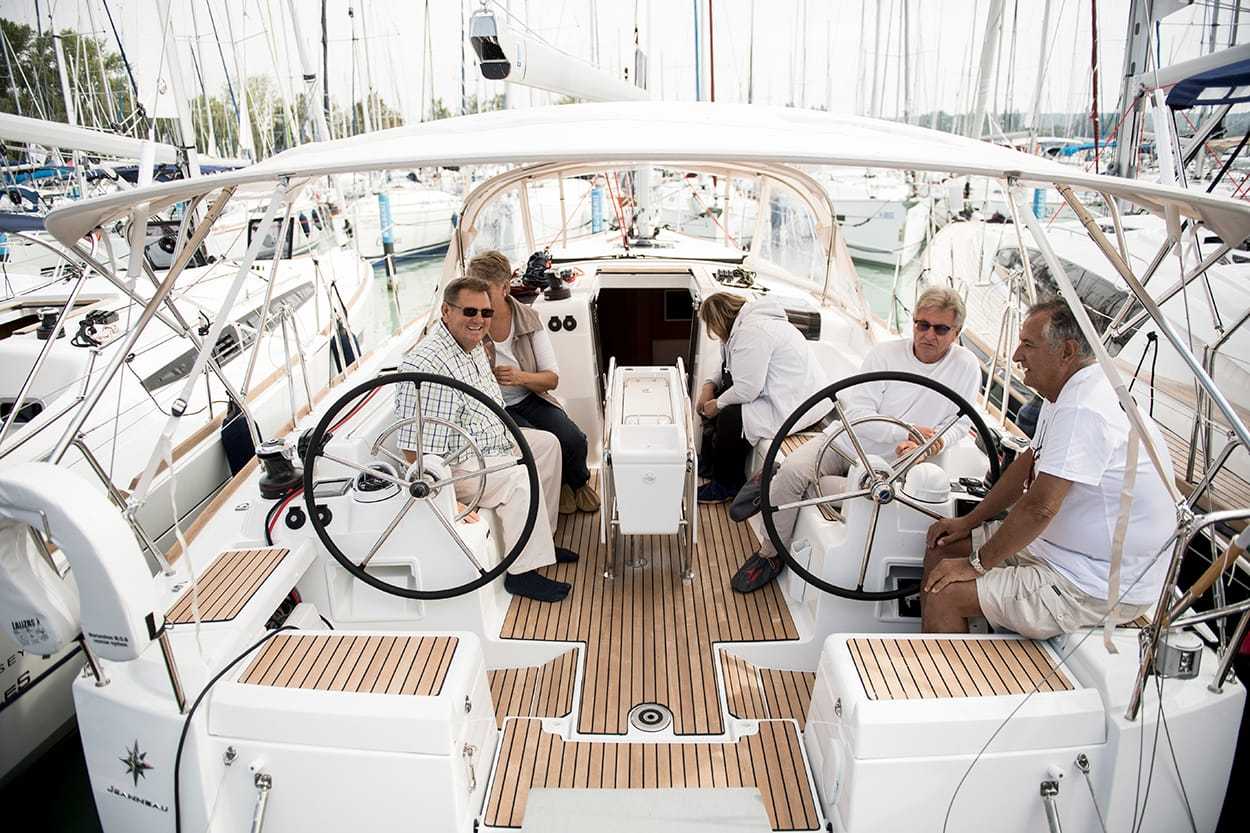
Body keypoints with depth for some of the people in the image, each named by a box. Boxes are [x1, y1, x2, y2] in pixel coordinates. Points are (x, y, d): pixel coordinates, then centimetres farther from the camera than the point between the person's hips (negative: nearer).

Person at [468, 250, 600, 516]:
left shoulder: (529, 319, -6)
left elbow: (552, 379, -5)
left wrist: (520, 377, -27)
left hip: (530, 399, 3)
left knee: (573, 440, -20)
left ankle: (578, 482, 17)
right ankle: (557, 485, 10)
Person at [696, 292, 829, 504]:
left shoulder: (751, 332, -24)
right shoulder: (747, 322, 11)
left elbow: (746, 389, -24)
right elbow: (729, 369, 24)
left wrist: (717, 404, -8)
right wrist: (710, 385, 7)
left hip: (798, 405, -11)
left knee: (730, 419, -19)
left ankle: (726, 486, 1)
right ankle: (709, 464, 21)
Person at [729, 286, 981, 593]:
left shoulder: (966, 366, -4)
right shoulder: (885, 354, -8)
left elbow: (961, 422, 2)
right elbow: (857, 415, -13)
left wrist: (921, 444, -17)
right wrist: (908, 432, -22)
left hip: (886, 463, 0)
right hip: (848, 441, 0)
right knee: (792, 470, -27)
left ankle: (773, 487, 3)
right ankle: (770, 554, -6)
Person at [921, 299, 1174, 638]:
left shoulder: (1083, 409, -27)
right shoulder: (1069, 392, 8)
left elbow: (1040, 506, -29)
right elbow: (1029, 464, 18)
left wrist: (977, 564, -18)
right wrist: (969, 521, 14)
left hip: (1102, 591, -11)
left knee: (943, 594, -18)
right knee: (943, 545, 12)